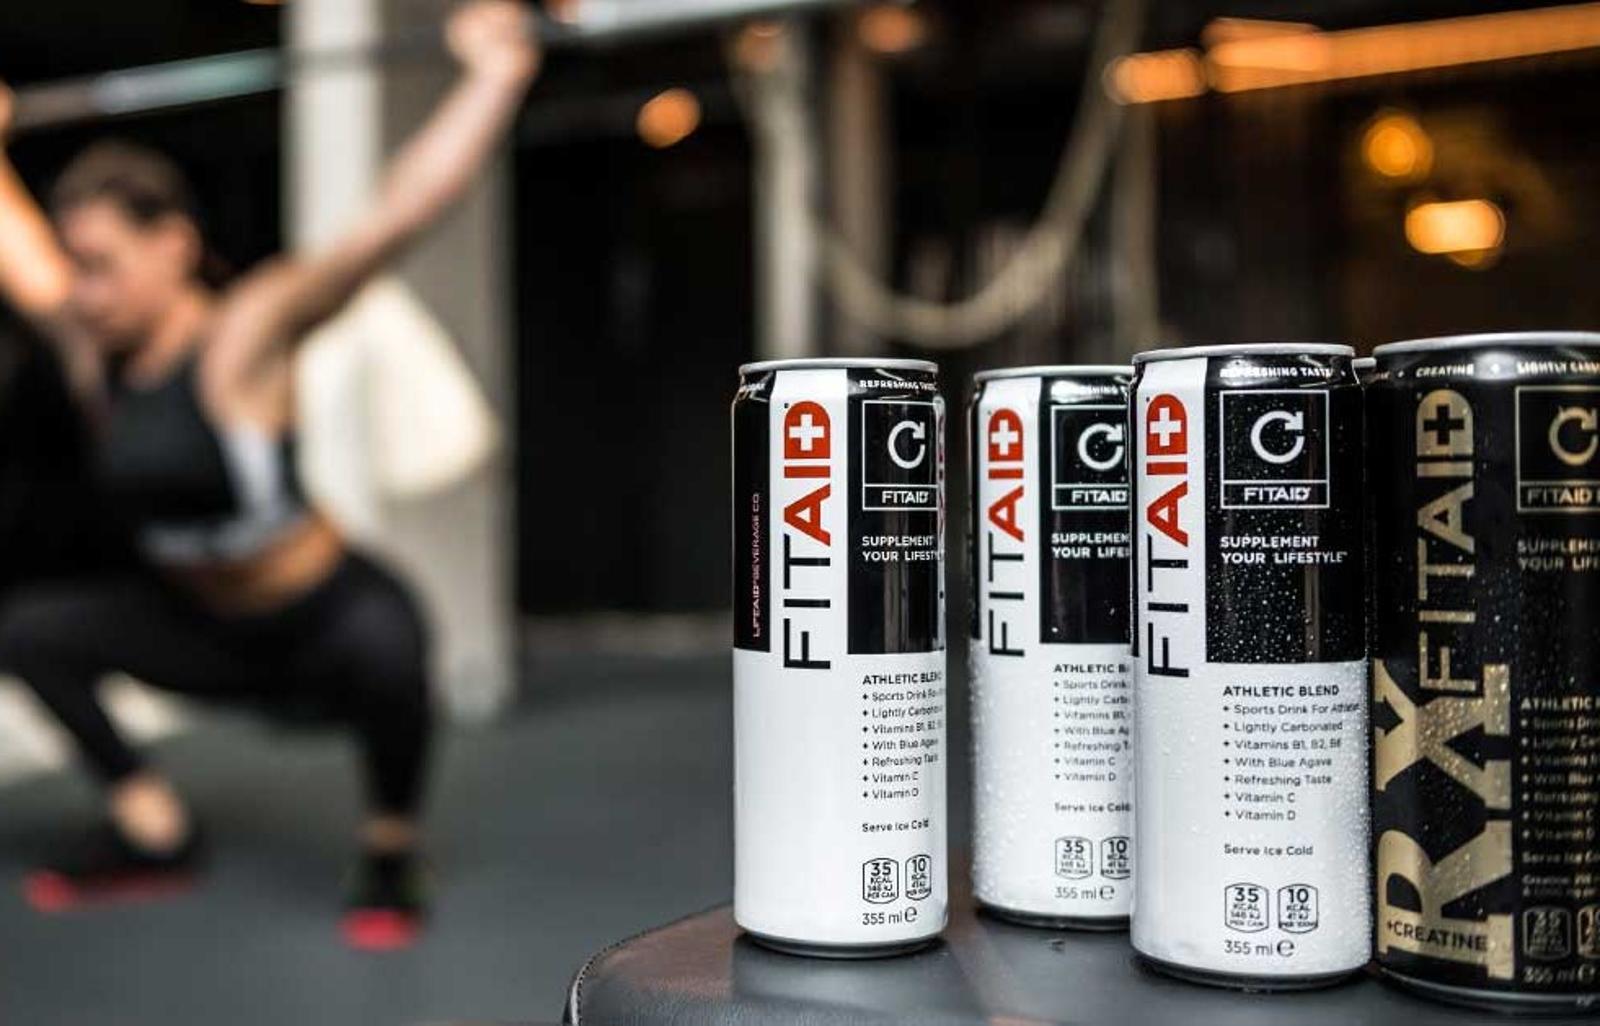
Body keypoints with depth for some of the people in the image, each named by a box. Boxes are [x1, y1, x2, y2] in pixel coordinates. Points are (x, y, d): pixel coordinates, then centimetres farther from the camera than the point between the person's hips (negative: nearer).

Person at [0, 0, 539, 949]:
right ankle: (156, 835, 15)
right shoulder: (92, 349, -3)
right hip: (210, 634, 7)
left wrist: (495, 76, -38)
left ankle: (392, 856, -11)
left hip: (328, 619, -7)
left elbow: (398, 214, -32)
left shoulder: (245, 335, -21)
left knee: (384, 643, -40)